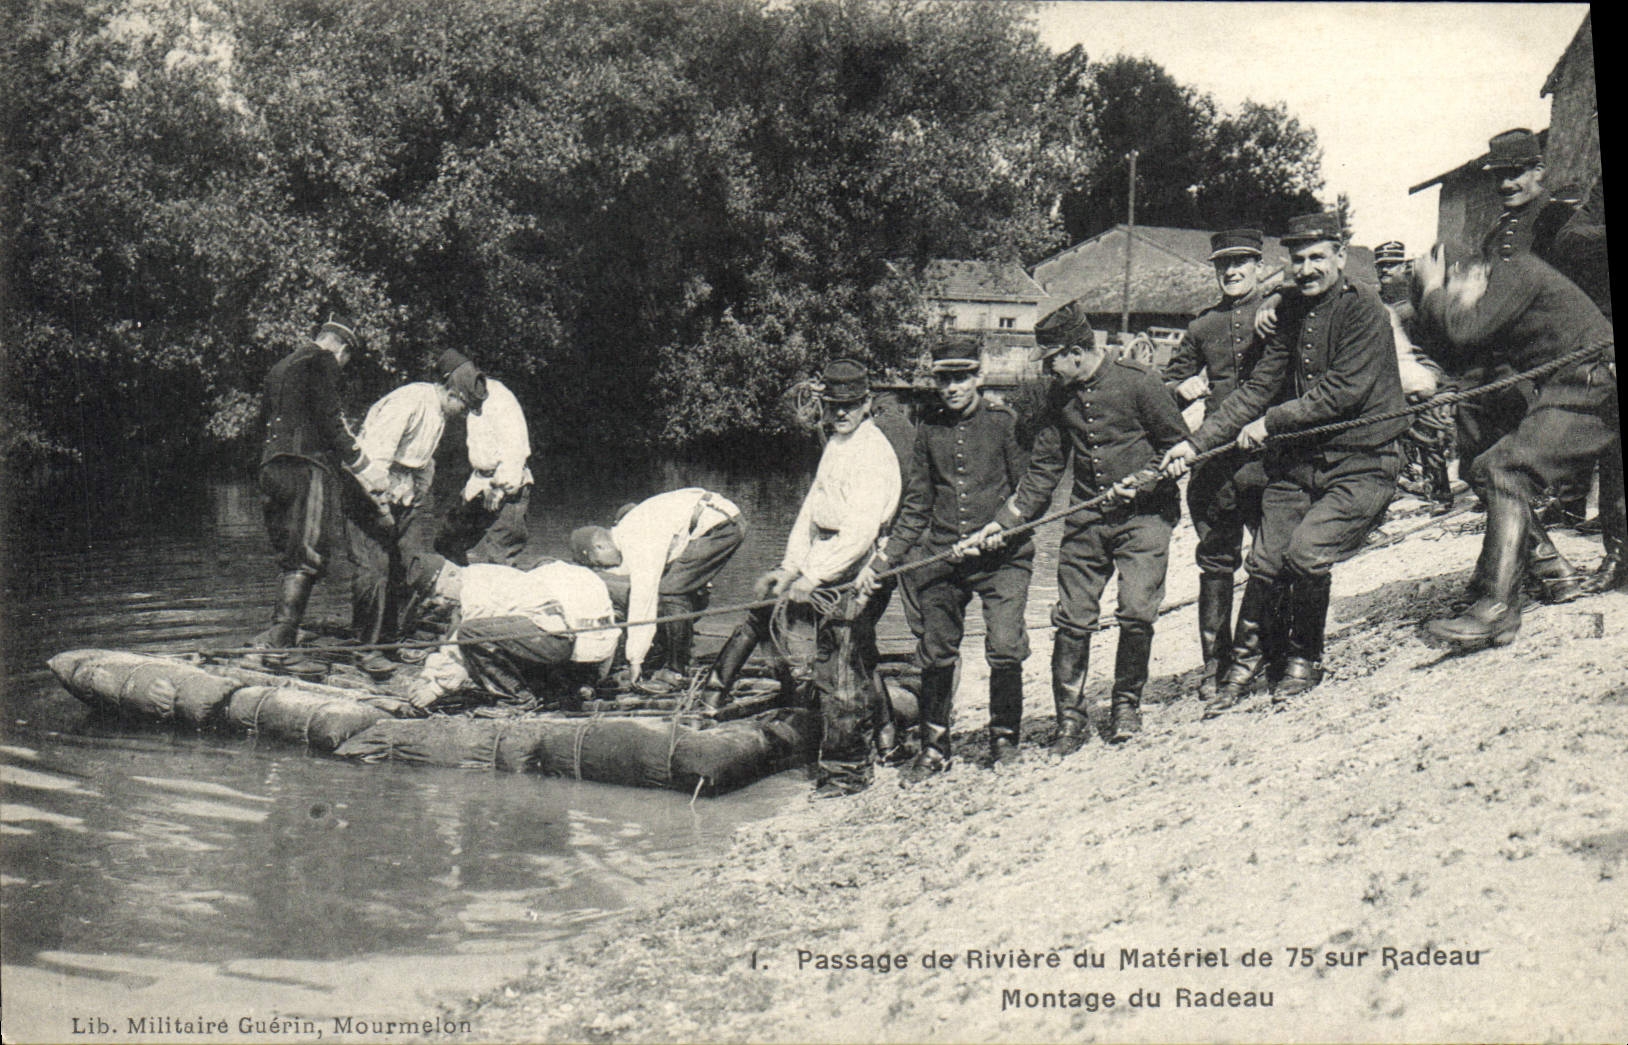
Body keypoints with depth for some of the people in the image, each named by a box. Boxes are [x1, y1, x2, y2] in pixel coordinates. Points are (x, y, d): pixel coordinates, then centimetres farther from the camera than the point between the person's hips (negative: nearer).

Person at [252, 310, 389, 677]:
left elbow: (265, 419, 25)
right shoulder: (321, 361, 0)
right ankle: (279, 645, -21)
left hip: (272, 467, 9)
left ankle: (277, 632, 15)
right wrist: (364, 468, -4)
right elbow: (329, 422, -9)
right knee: (306, 557, -13)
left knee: (290, 556, 15)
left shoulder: (280, 366, 26)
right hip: (307, 466, -9)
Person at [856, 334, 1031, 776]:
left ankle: (1004, 737, 10)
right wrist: (880, 561, 9)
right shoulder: (929, 430, 10)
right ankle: (934, 748, 17)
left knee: (1005, 647, -12)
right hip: (941, 556, 3)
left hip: (1001, 556, -3)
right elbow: (916, 505, 15)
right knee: (935, 652, 2)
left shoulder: (1003, 422, -1)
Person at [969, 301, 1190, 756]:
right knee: (1072, 619, -1)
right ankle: (1070, 718, 11)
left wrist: (1141, 481, -17)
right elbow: (1043, 469, 12)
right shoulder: (1061, 395, 6)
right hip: (1086, 520, 5)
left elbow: (1180, 446, -3)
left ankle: (1126, 703, 9)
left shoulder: (1137, 382, -11)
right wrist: (1004, 521, 5)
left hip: (1143, 514, -4)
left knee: (1137, 611, -14)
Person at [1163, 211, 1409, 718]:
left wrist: (1269, 423, -14)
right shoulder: (1292, 312, 10)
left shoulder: (1363, 309, -11)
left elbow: (1344, 391, -20)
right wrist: (1196, 443, 1)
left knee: (1307, 550, -22)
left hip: (1360, 465, -6)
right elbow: (1259, 388, 9)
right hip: (1296, 461, 6)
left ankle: (1306, 658, 4)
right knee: (1264, 560, -2)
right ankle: (1244, 660, 20)